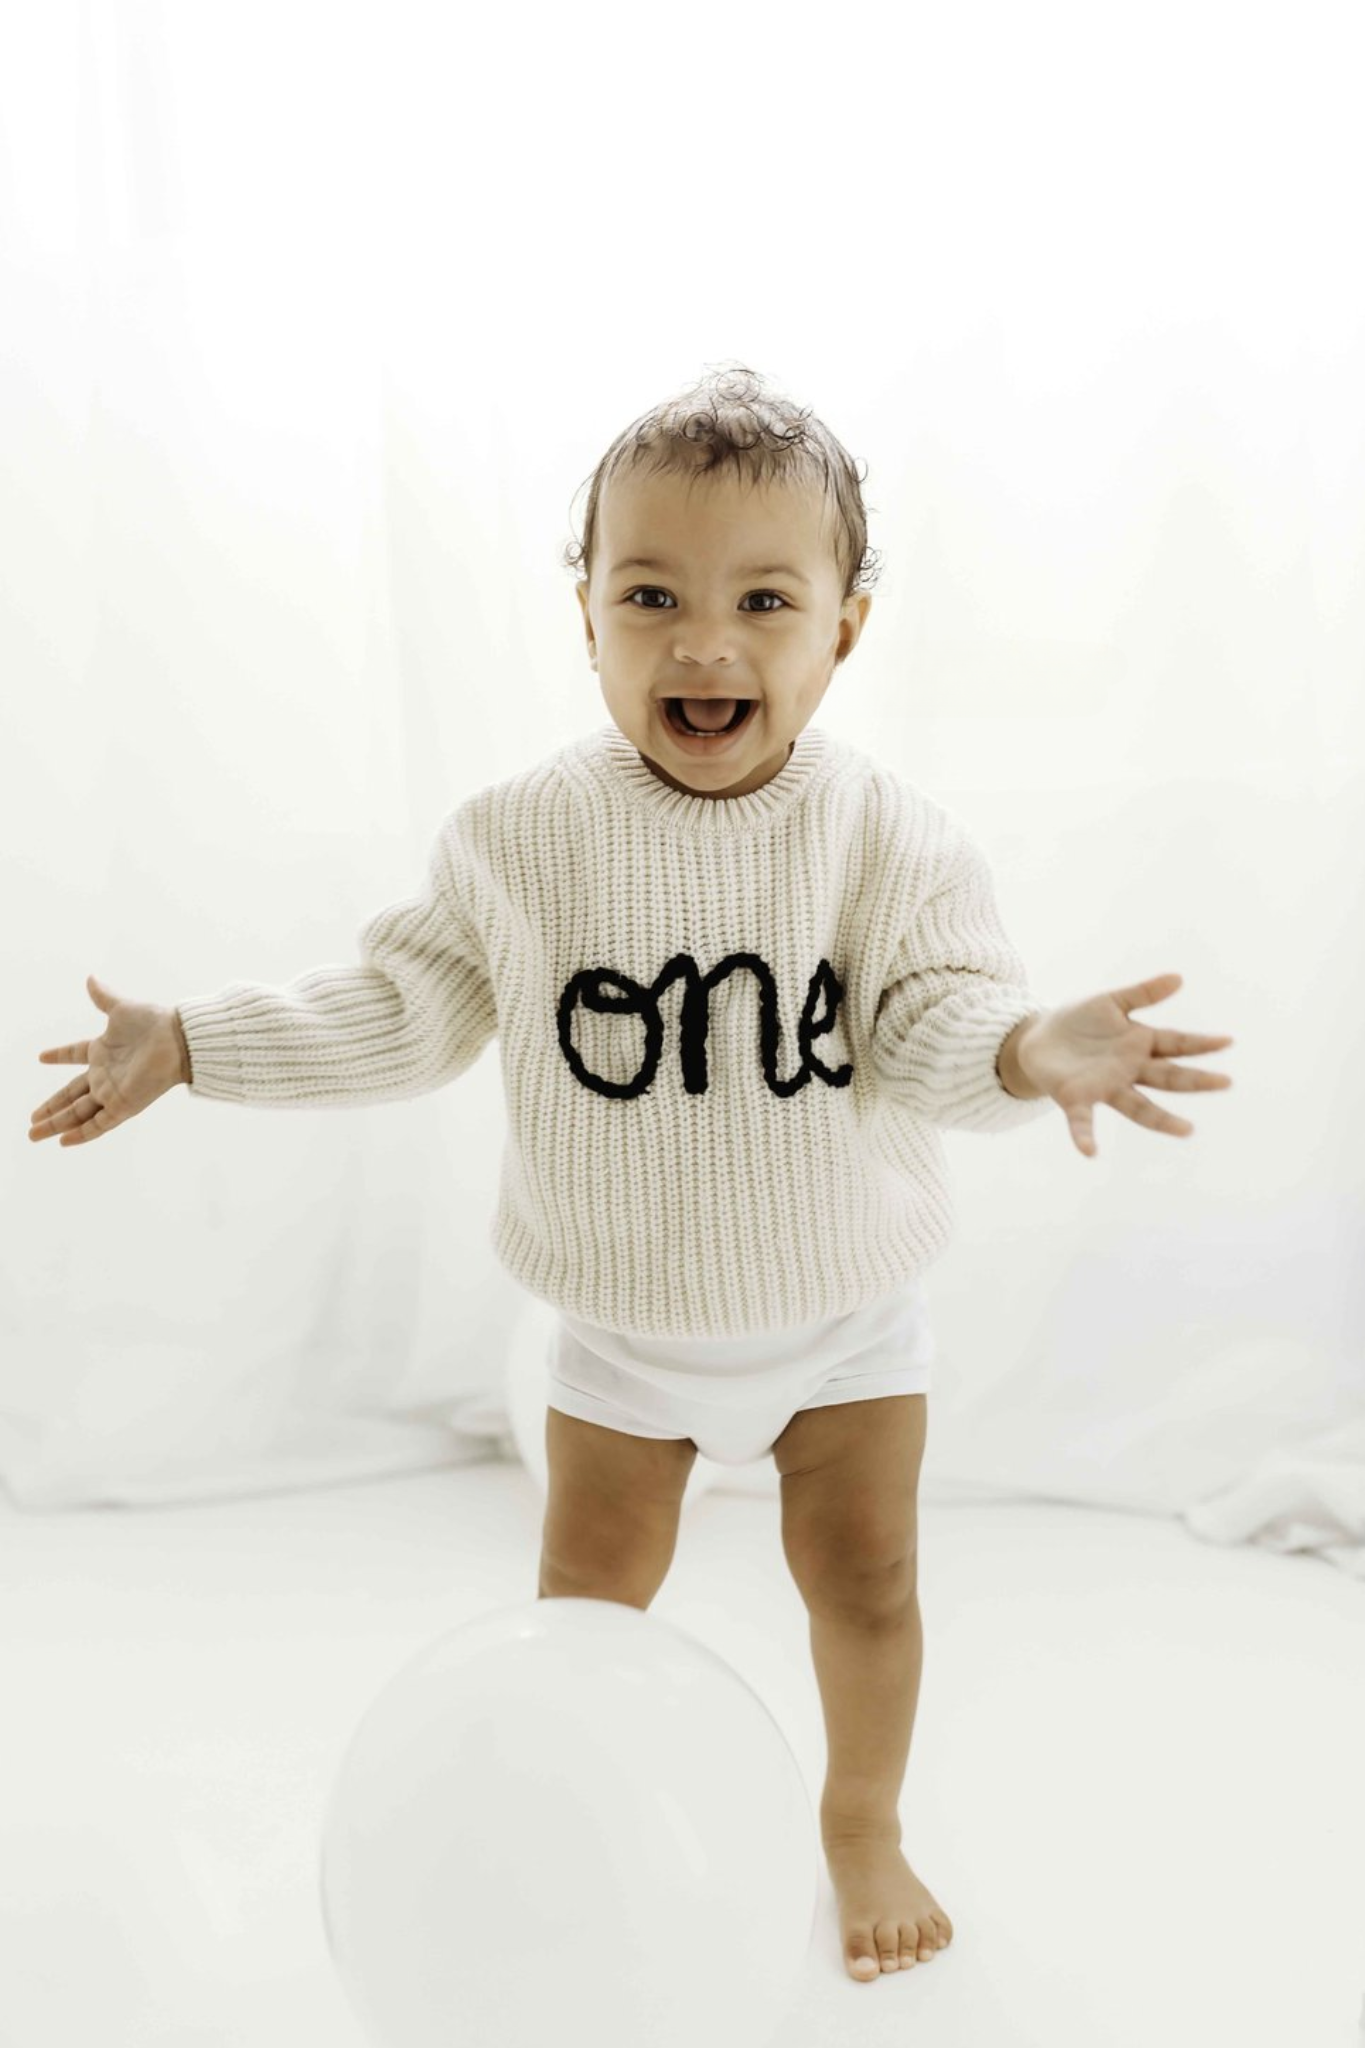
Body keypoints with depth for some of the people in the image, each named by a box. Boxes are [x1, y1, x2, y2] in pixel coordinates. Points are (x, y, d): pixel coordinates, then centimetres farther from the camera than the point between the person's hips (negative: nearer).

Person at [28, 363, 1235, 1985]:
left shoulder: (891, 834, -17)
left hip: (845, 1307, 0)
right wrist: (188, 1046, -10)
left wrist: (1031, 1047, -45)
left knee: (864, 1573, 11)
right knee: (585, 1592, 13)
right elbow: (405, 1007, -6)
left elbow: (932, 1027, -22)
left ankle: (863, 1823, 40)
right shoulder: (521, 836, -14)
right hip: (623, 1316, 1)